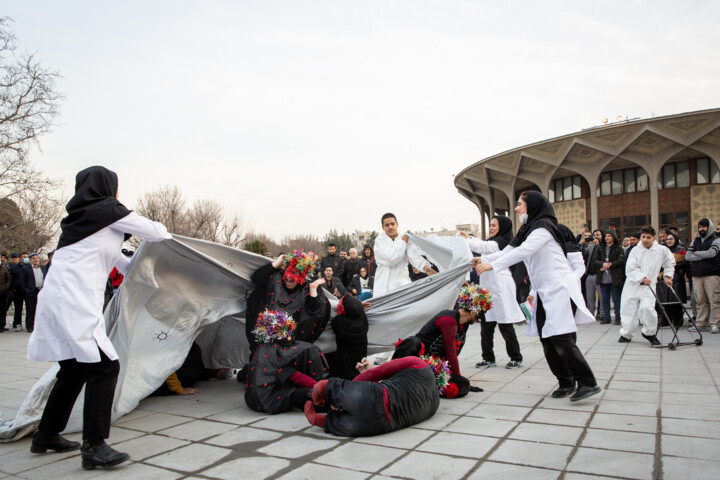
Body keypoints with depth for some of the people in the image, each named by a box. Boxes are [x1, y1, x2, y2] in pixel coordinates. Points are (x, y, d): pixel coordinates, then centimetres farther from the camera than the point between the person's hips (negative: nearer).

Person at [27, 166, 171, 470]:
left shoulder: (81, 217, 22)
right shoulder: (109, 209, -4)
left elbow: (111, 254, 35)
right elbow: (152, 232, 2)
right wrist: (167, 236, 25)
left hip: (58, 299, 10)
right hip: (74, 300, -10)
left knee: (74, 369, 18)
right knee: (104, 366, -11)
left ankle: (46, 436, 31)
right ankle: (94, 447, -11)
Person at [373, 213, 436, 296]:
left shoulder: (406, 240, 8)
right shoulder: (379, 240, 3)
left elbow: (414, 256, -10)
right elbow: (390, 259, -13)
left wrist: (425, 266, -30)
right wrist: (402, 242, -2)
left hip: (402, 284, 1)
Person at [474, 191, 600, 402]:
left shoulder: (543, 226, -11)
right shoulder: (527, 230, 18)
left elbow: (523, 251, -24)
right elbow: (508, 251, 15)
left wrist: (492, 265, -26)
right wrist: (483, 260, 1)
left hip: (560, 290, -9)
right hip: (545, 293, 9)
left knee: (562, 339, -13)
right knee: (548, 340, 6)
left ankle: (587, 383, -5)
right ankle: (566, 383, 15)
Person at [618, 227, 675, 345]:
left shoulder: (662, 250, 1)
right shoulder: (635, 250, -1)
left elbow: (670, 263, 20)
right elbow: (630, 269, -10)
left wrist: (667, 276, 13)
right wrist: (642, 278, -20)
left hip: (649, 286, -1)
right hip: (632, 285, 1)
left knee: (647, 308, -21)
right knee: (629, 309, 3)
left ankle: (650, 333, 5)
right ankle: (626, 334, 25)